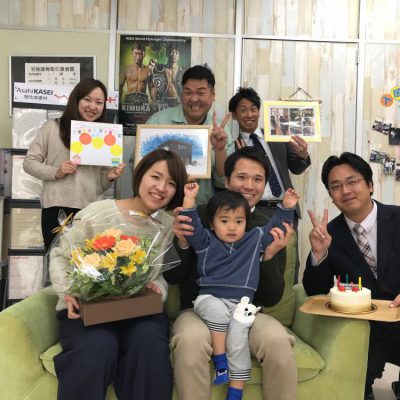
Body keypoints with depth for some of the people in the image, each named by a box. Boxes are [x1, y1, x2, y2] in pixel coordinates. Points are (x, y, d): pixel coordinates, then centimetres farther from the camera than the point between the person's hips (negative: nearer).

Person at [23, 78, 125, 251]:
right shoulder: (53, 127, 4)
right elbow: (29, 162, 4)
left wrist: (109, 177, -9)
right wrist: (55, 172, -11)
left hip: (90, 210, 2)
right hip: (55, 208, -1)